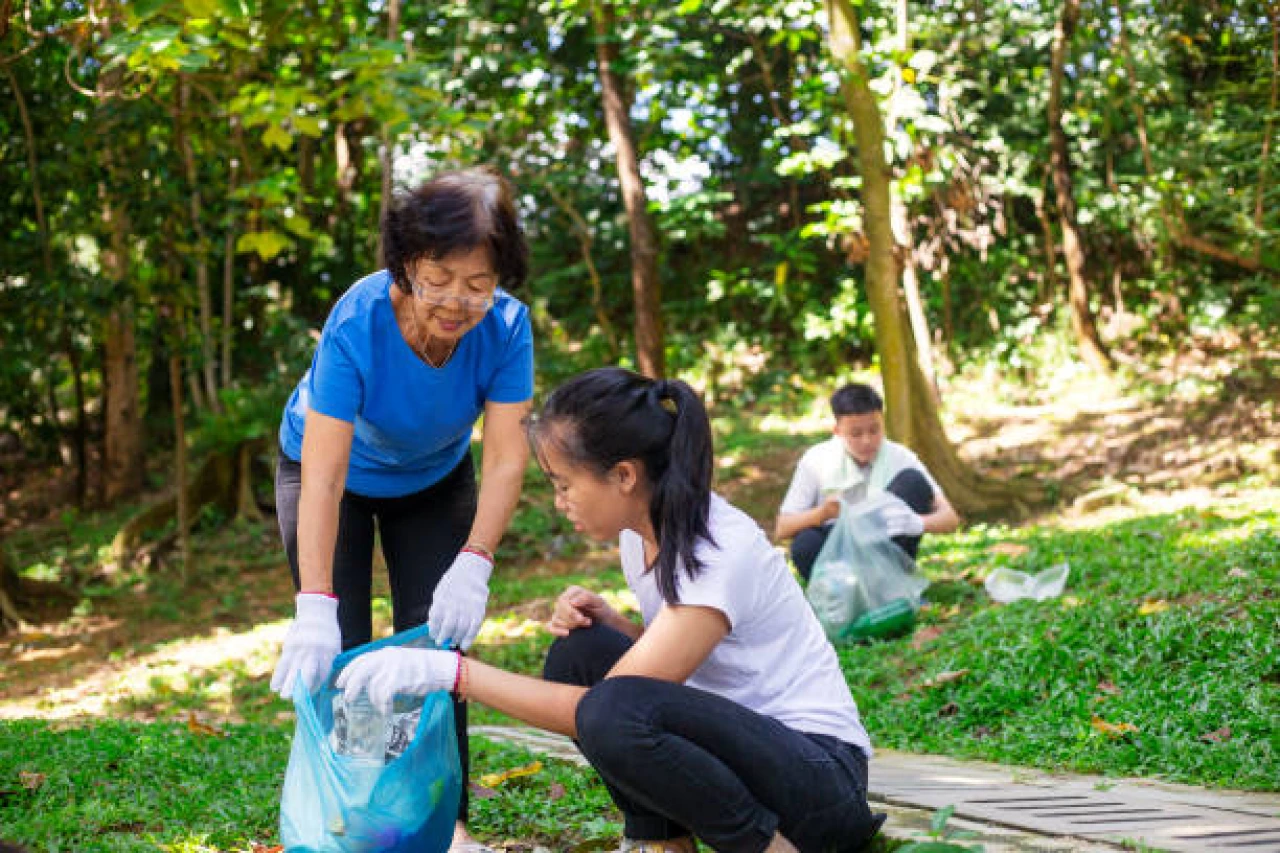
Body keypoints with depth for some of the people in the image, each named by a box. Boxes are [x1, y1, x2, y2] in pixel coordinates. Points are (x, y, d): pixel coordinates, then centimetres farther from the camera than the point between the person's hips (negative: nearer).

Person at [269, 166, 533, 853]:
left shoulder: (505, 326, -30)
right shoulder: (356, 324, -38)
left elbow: (505, 459, -31)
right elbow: (324, 478, -42)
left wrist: (473, 566, -46)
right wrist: (315, 609, -50)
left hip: (434, 481, 2)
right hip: (339, 477, -2)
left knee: (436, 643, -2)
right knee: (339, 654, -6)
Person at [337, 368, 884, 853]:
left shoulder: (720, 552, -24)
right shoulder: (642, 531, 2)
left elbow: (607, 713, -27)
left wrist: (452, 672, -28)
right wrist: (603, 620, -6)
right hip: (738, 740, 9)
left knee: (616, 711, -32)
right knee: (578, 649, -6)